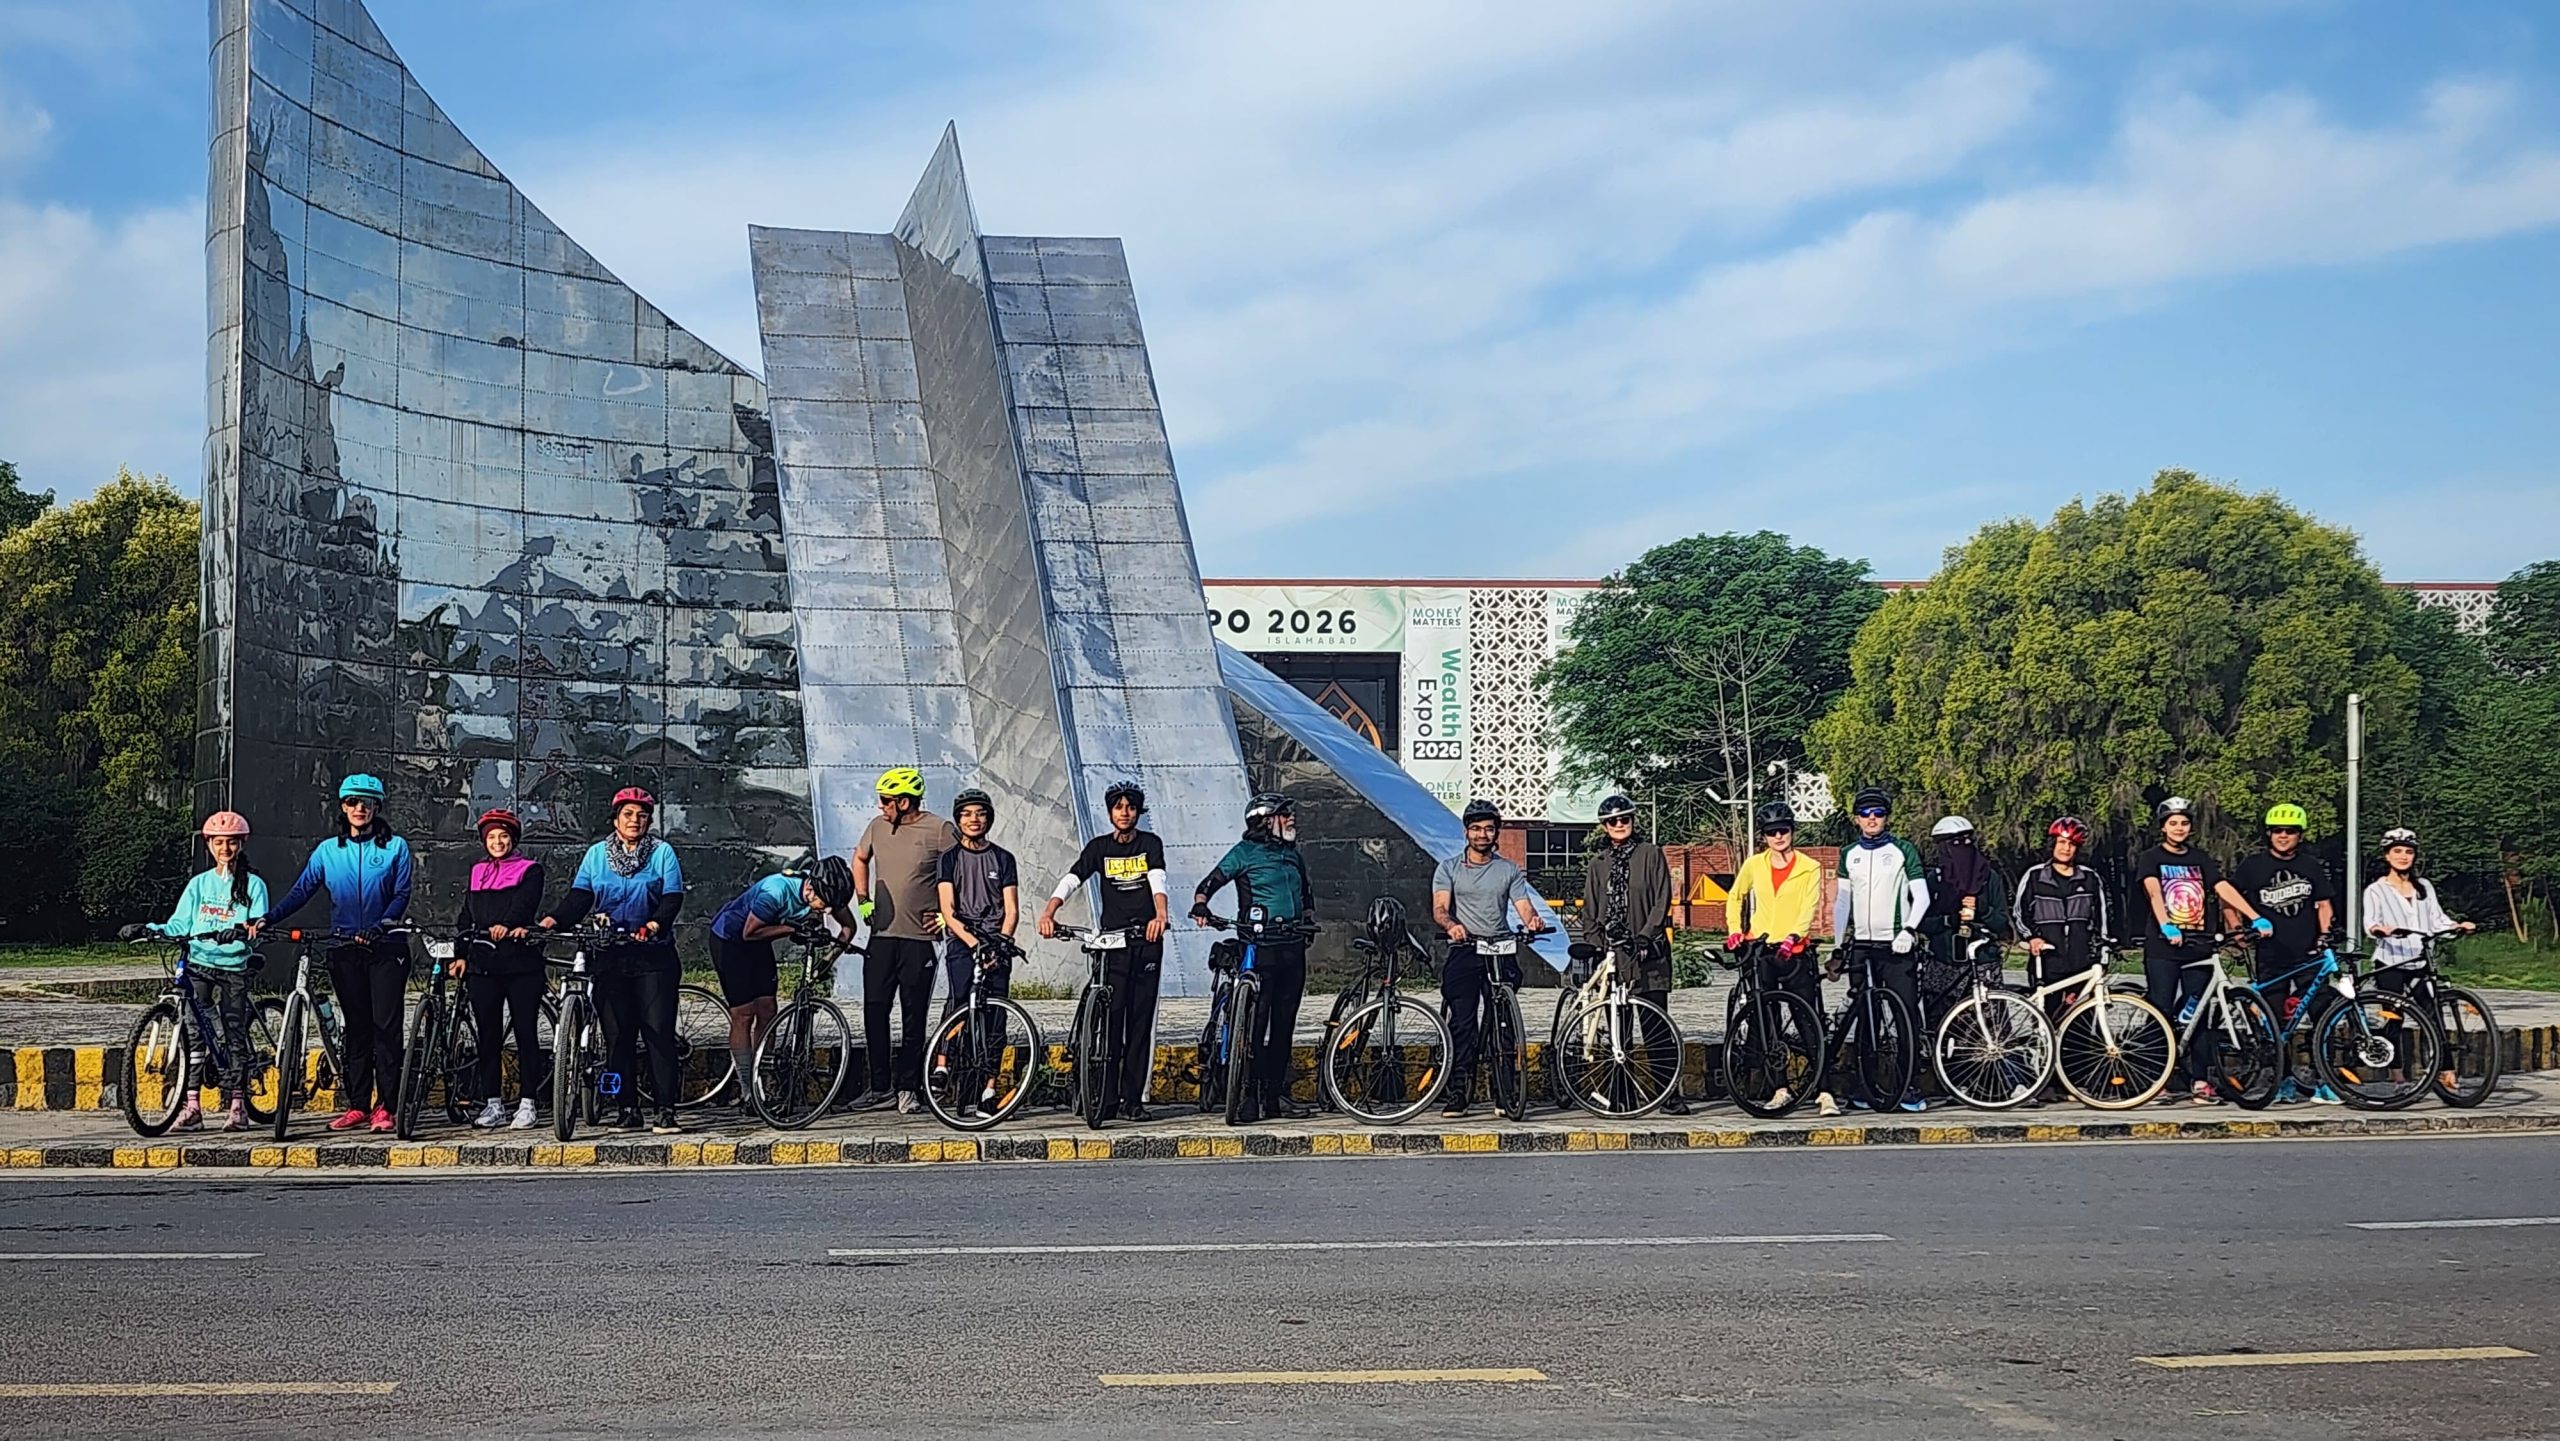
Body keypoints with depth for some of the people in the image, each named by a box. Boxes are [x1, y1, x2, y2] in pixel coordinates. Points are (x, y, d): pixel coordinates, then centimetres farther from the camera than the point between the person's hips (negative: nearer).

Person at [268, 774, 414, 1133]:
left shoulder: (395, 847, 3)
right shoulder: (328, 850, 10)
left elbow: (401, 894, -4)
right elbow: (301, 889, 4)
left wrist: (382, 924, -22)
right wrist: (269, 918, -11)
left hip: (386, 949, -3)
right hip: (346, 951, 3)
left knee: (386, 1025, -6)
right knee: (356, 1027, 6)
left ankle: (386, 1106, -3)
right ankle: (358, 1105, 9)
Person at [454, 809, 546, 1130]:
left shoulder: (530, 870, 5)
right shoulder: (477, 873, 18)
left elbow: (525, 904, -12)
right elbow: (466, 915, 15)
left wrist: (507, 925, -32)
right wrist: (460, 955, 3)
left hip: (521, 962, -4)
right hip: (482, 965, 4)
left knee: (526, 1033, -3)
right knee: (488, 1035, 4)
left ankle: (526, 1103, 1)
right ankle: (494, 1104, 9)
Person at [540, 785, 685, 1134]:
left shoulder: (663, 853, 5)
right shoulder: (596, 854, 12)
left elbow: (673, 897, -5)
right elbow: (579, 896, 2)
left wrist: (654, 925, -25)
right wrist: (552, 921, -16)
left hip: (653, 956, -2)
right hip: (610, 957, 3)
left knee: (659, 1032, -7)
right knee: (617, 1034, 2)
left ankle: (666, 1111, -7)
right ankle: (626, 1110, 8)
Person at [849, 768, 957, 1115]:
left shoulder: (940, 830, -8)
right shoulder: (878, 826, 8)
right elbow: (860, 858, 26)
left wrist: (946, 914, -7)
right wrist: (863, 900, 16)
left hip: (919, 938, -5)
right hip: (882, 934, 5)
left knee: (914, 1015, 2)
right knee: (874, 1010, 2)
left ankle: (907, 1087, 10)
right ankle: (879, 1086, 11)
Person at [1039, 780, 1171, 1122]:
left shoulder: (1150, 844, 3)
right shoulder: (1099, 847, 6)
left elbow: (1157, 881, -14)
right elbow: (1071, 880, -7)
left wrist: (1161, 915, -35)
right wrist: (1048, 912, -25)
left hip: (1147, 940, 0)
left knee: (1141, 1020, 1)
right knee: (1111, 1018, -5)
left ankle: (1134, 1098, 3)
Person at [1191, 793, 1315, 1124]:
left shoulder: (1293, 855, 19)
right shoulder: (1245, 852, 1)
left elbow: (1306, 894, 34)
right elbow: (1210, 883, -4)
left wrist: (1308, 920, 17)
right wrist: (1200, 905, -23)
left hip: (1292, 948, 6)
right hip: (1259, 947, -6)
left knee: (1284, 1024, 8)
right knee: (1254, 1023, -10)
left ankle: (1276, 1093, 14)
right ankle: (1250, 1096, -10)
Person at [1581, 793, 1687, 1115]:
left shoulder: (1650, 854, 5)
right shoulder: (1599, 862, 15)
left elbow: (1662, 900, -2)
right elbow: (1589, 909, 16)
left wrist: (1646, 935, -14)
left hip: (1648, 953, -3)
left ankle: (1669, 1095, -7)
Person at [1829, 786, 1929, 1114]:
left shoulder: (1902, 850, 3)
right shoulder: (1849, 854, 13)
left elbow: (1921, 895, 0)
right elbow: (1841, 901, 15)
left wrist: (1909, 930, -15)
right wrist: (1838, 947, 10)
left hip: (1895, 946, -3)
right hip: (1861, 946, 3)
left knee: (1907, 1016, -7)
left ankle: (1910, 1089, -3)